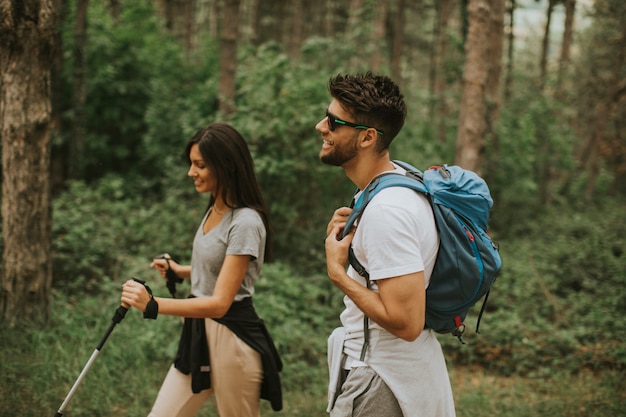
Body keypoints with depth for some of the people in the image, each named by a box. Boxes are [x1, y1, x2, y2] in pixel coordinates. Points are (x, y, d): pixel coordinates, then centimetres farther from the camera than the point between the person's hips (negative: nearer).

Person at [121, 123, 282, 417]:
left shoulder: (245, 222, -20)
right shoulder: (214, 210, 9)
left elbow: (219, 303, -26)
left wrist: (153, 305, -36)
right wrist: (181, 271, 11)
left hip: (232, 340, -9)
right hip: (198, 336, 9)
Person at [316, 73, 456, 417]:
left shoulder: (385, 211, -27)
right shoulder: (399, 177, 4)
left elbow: (405, 323, -30)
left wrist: (337, 272, -20)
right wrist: (349, 238, 1)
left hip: (380, 382, -10)